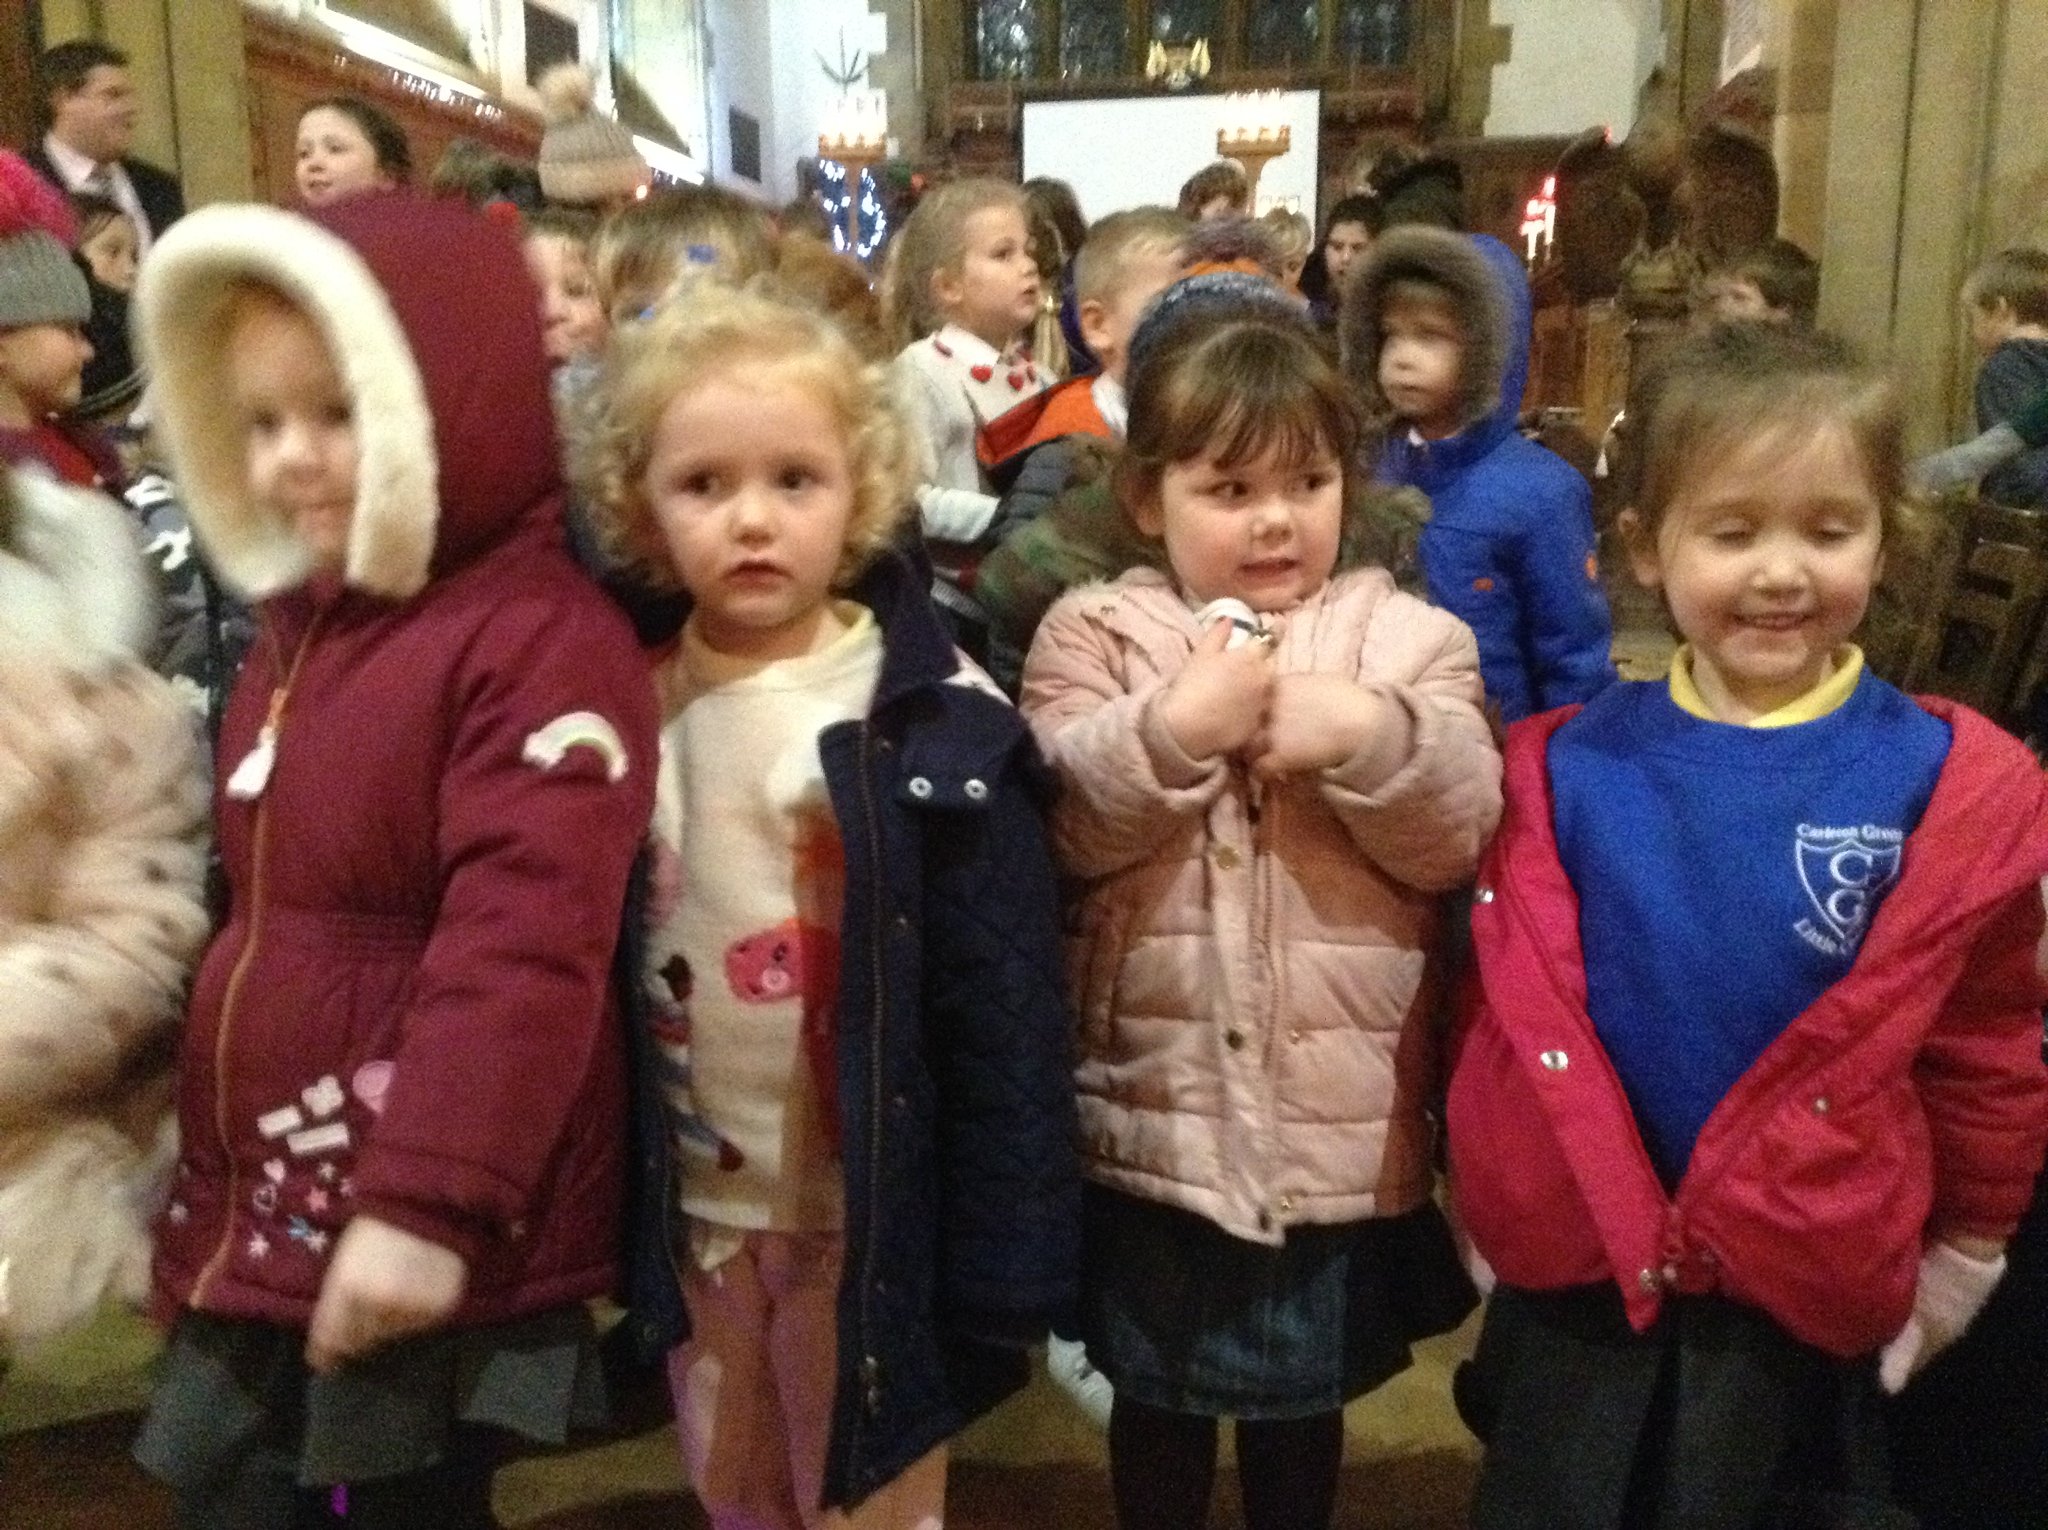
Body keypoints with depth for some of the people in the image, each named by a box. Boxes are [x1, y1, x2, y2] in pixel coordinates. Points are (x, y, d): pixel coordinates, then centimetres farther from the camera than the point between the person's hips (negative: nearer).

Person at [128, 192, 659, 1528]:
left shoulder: (542, 640, -17)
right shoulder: (297, 630, 11)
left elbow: (524, 940, -24)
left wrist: (432, 1202, -26)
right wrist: (206, 1180, 25)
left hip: (426, 1240, -8)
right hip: (255, 1224, 9)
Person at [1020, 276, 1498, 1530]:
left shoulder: (1407, 636, -2)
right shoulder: (1096, 632, -3)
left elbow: (1459, 837, -9)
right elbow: (1061, 829, -12)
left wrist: (1369, 737, -25)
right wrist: (1177, 730, -25)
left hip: (1344, 1127, 1)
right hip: (1155, 1117, 0)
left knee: (1308, 1395, 22)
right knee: (1156, 1395, 21)